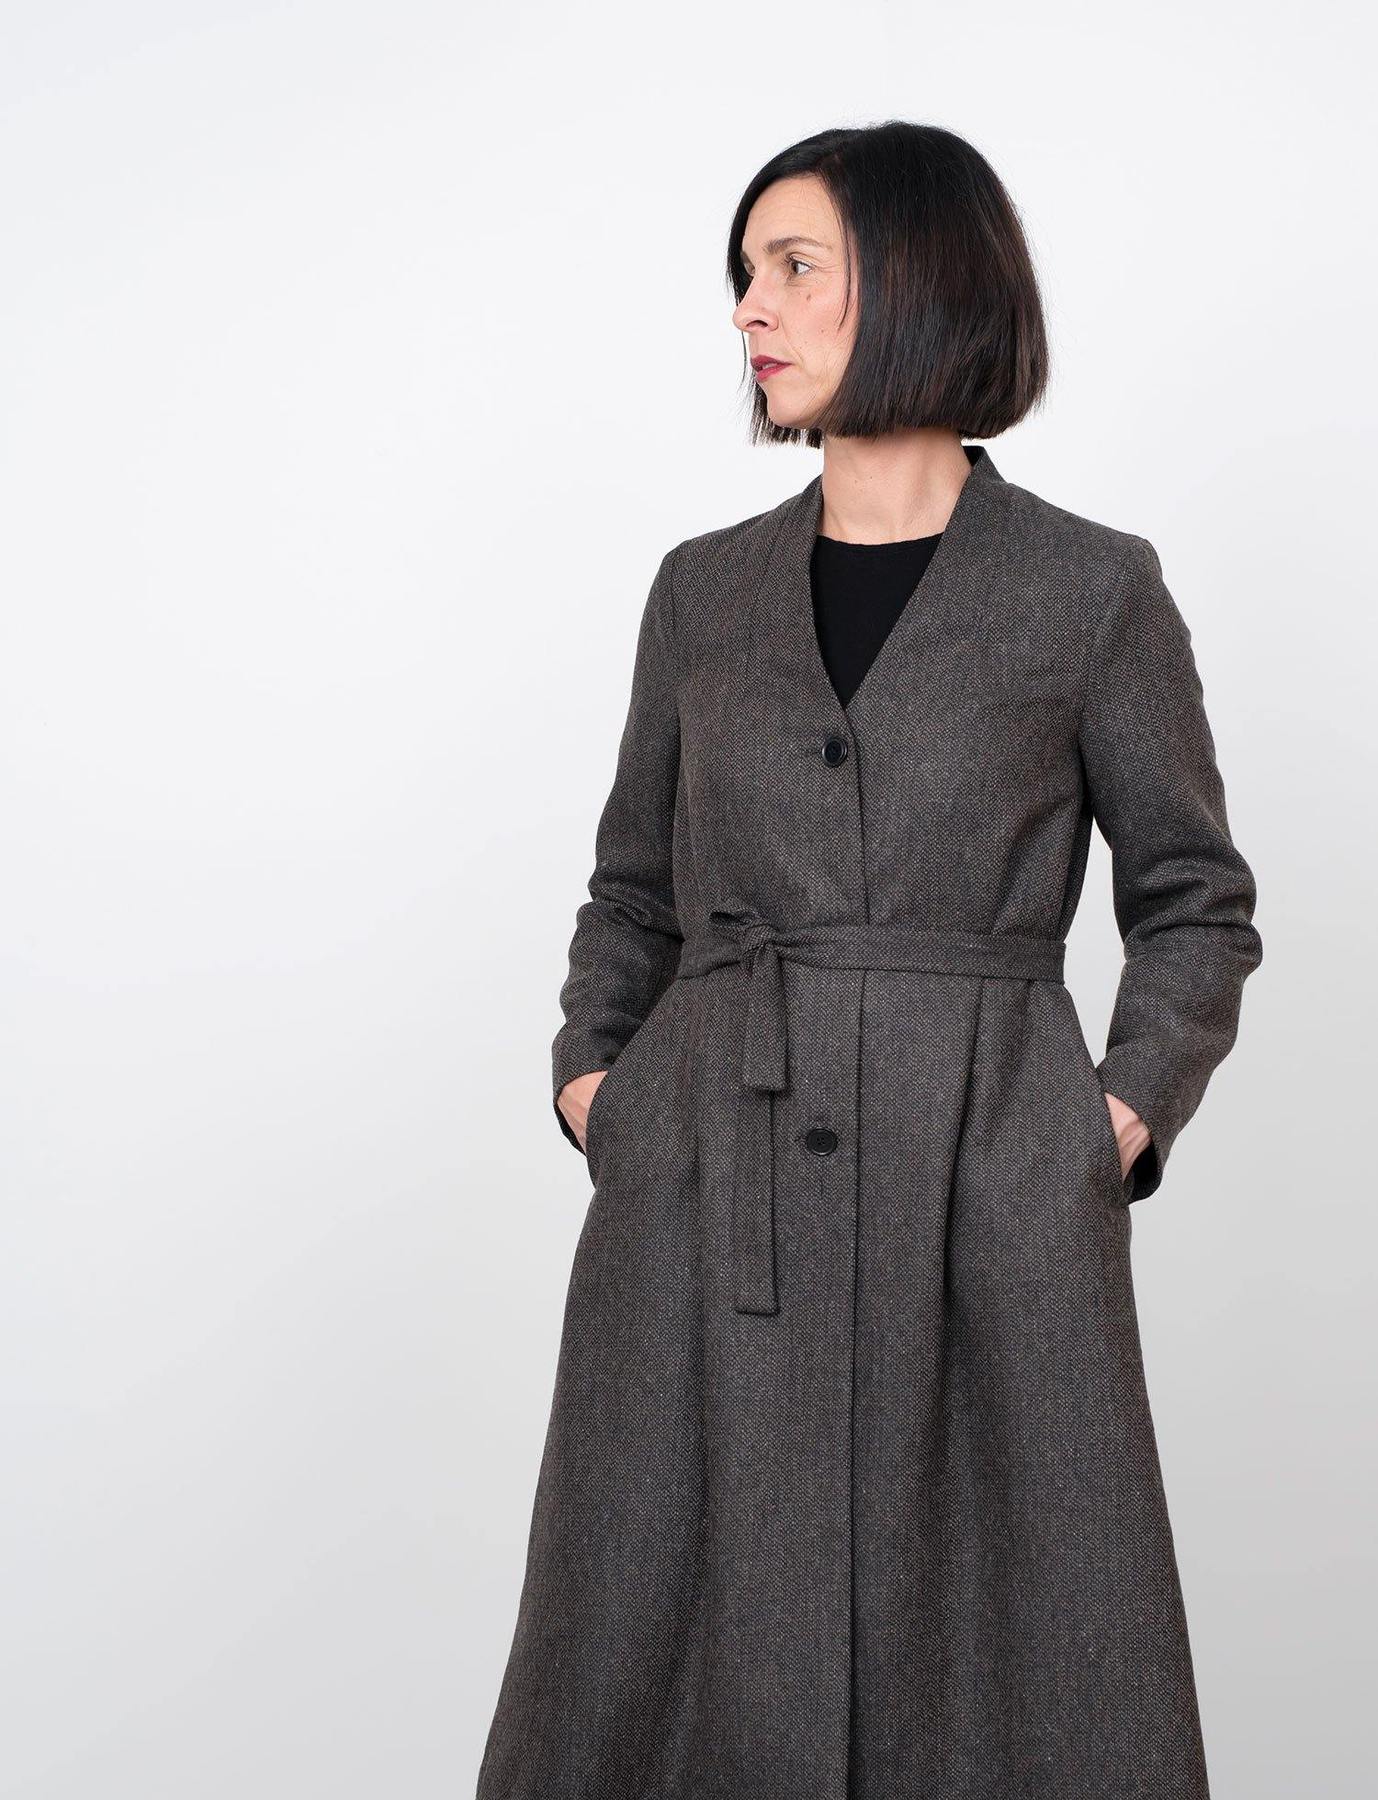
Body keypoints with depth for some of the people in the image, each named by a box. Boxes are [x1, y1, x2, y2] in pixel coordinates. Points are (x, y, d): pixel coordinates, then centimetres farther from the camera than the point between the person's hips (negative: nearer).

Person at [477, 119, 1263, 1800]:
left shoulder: (1094, 588, 1)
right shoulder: (704, 589, 11)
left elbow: (1196, 902, 7)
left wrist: (1125, 1113, -5)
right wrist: (590, 1068, 4)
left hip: (987, 1201, -3)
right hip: (706, 1191, 3)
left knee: (1022, 1660, 4)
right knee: (662, 1650, 7)